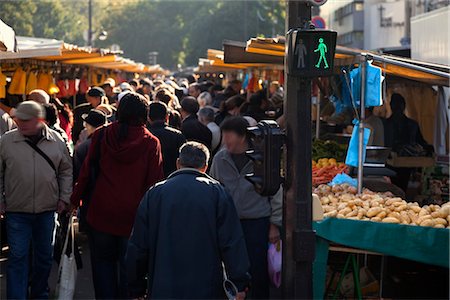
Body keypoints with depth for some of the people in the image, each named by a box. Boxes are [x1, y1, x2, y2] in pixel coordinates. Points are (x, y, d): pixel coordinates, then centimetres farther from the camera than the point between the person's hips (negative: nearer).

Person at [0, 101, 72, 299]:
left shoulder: (56, 141, 0)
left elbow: (66, 171, 11)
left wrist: (64, 198, 6)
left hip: (47, 210, 2)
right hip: (17, 211, -2)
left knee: (45, 256, 14)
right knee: (17, 257, -5)